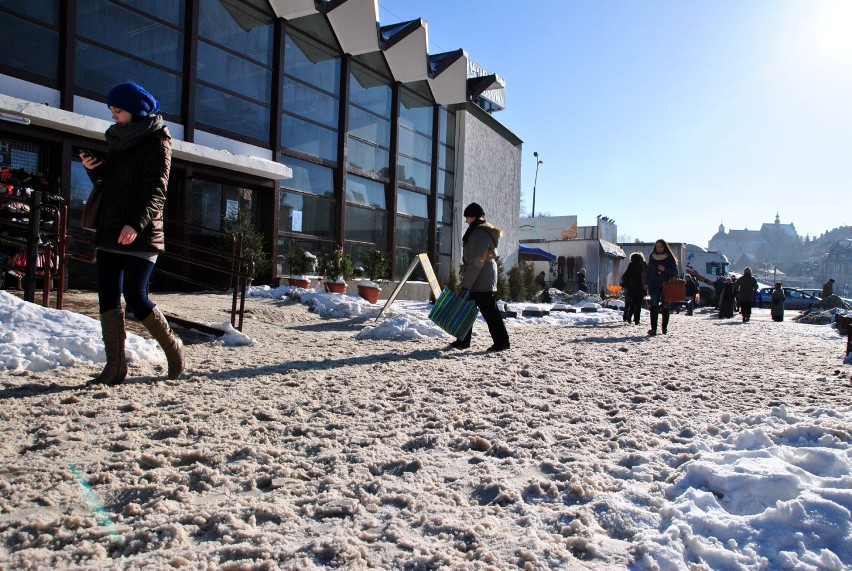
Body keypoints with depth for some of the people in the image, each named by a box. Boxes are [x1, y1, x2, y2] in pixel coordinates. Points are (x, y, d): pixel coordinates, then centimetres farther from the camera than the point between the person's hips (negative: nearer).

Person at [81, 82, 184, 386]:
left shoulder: (156, 141, -4)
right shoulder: (119, 140, 19)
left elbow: (156, 191, -15)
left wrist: (136, 223, -29)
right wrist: (94, 169, 4)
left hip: (140, 235, -8)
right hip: (110, 232, 8)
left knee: (135, 297, -9)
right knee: (108, 298, 2)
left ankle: (173, 348, 12)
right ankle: (115, 366, 6)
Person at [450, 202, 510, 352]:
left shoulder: (481, 234, -17)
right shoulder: (477, 231, 17)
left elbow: (477, 261, -23)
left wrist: (466, 283, -22)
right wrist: (466, 281, 24)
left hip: (481, 281, -11)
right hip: (476, 281, 11)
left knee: (489, 311, -5)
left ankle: (501, 341, 2)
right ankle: (463, 340, 19)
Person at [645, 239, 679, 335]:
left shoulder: (669, 258, 1)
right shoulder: (652, 256, 8)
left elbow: (675, 272, 0)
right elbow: (648, 270, 15)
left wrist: (665, 269, -16)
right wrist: (647, 283, 9)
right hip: (654, 286, 1)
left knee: (665, 307, 6)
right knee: (654, 307, -11)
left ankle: (665, 328, 16)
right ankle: (653, 328, -16)